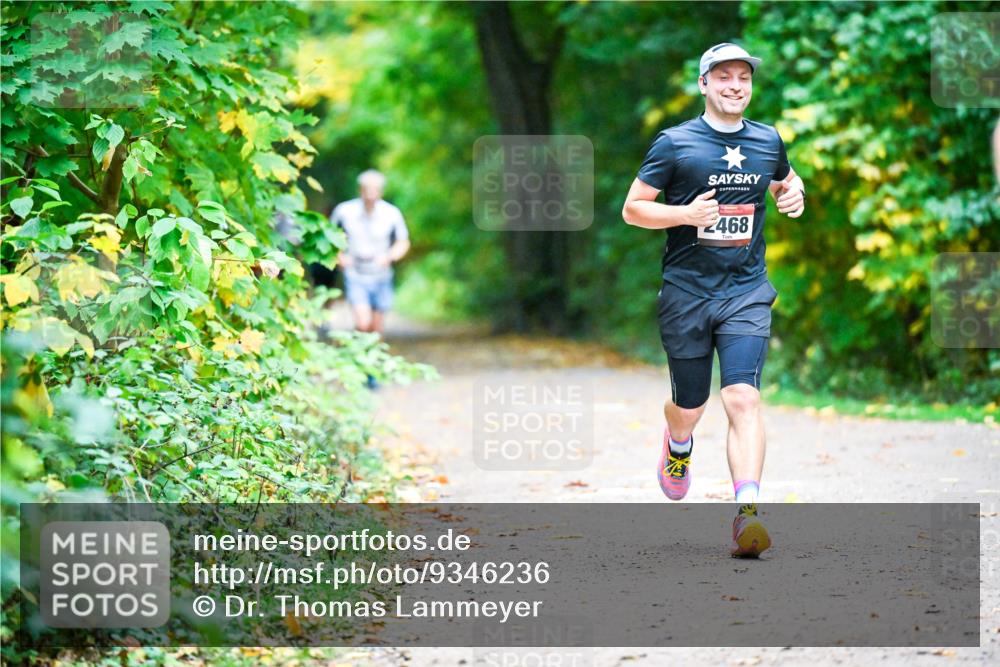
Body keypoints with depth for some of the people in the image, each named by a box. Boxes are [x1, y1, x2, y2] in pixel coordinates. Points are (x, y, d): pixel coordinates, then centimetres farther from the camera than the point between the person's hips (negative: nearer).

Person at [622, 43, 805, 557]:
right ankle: (678, 443, 48)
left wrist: (794, 195, 5)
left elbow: (785, 180, 30)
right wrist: (686, 213, -18)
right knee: (689, 408, 10)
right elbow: (632, 209, -1)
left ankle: (747, 515, -23)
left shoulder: (768, 142, 9)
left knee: (743, 398, -16)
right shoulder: (674, 143, -2)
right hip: (686, 291, -1)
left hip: (746, 292, 1)